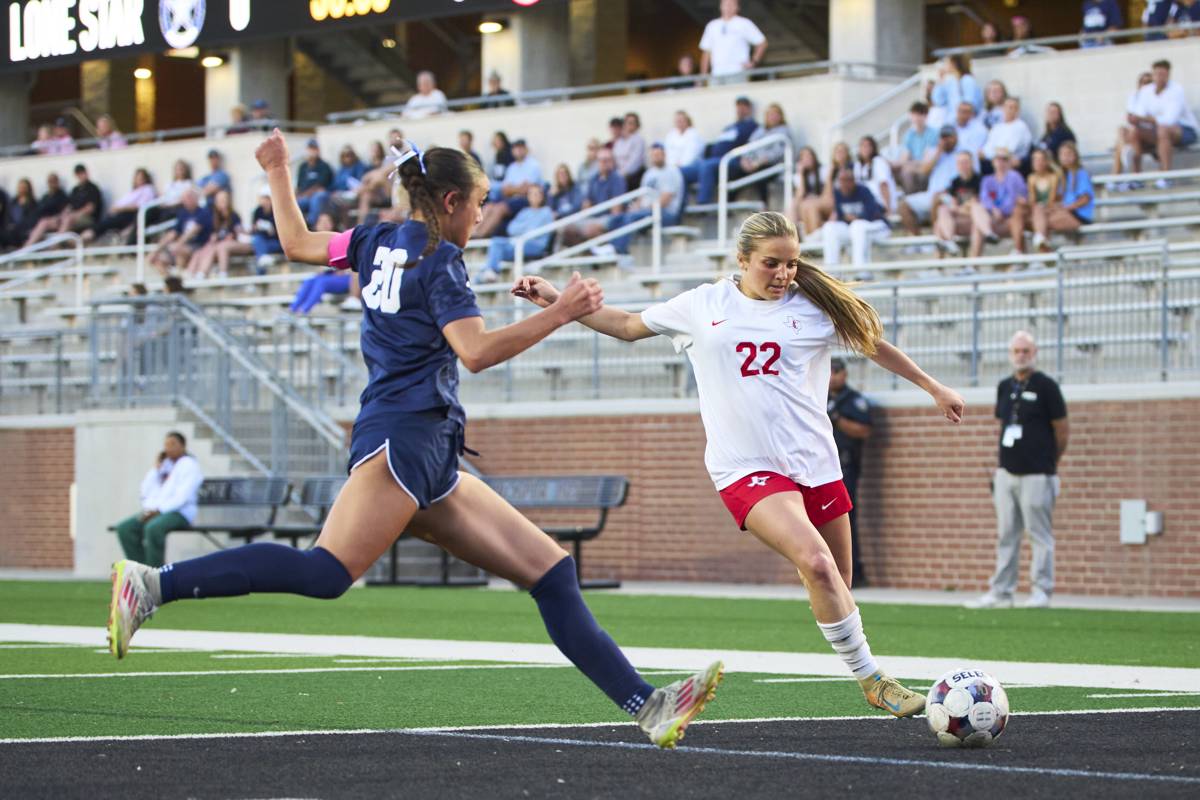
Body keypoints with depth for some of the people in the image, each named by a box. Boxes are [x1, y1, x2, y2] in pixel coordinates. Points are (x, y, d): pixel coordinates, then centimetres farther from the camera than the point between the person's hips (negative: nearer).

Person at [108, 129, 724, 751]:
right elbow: (476, 351, -15)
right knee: (325, 572, -26)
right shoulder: (440, 259, -3)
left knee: (552, 570, 3)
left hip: (431, 464, 10)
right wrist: (560, 313, -12)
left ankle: (646, 705, -2)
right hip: (402, 437, -10)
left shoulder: (380, 242, 21)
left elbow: (296, 242, 31)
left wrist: (278, 173, 47)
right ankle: (152, 585, -27)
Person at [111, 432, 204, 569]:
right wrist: (155, 469, 7)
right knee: (124, 528, -14)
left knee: (153, 528, -37)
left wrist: (158, 510, -20)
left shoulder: (189, 465, -2)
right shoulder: (163, 464, 21)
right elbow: (145, 491, 17)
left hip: (179, 513, -8)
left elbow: (183, 497, -14)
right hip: (153, 511, 8)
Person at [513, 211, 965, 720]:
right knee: (816, 563, -24)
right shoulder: (703, 305, 6)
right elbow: (628, 326, 19)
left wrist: (934, 388, 25)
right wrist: (556, 302, 14)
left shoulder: (813, 306, 6)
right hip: (747, 468, -3)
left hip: (815, 461, 3)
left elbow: (872, 343, 20)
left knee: (837, 585, 6)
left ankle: (872, 681, 26)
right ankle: (869, 678, -14)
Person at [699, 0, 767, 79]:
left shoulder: (744, 24, 6)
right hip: (717, 75, 3)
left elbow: (762, 43, 7)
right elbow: (706, 52, 17)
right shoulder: (712, 26, 16)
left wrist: (753, 62, -1)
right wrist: (703, 76, 10)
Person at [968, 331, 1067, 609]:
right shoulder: (1004, 387, 14)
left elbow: (1063, 430, -1)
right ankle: (1000, 592, 10)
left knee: (1040, 535, -4)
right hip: (1006, 472, 6)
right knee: (1006, 534, 8)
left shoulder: (1045, 386, -5)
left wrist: (1050, 463, 8)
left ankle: (1041, 592, -2)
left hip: (1036, 475, -6)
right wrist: (1006, 460, 13)